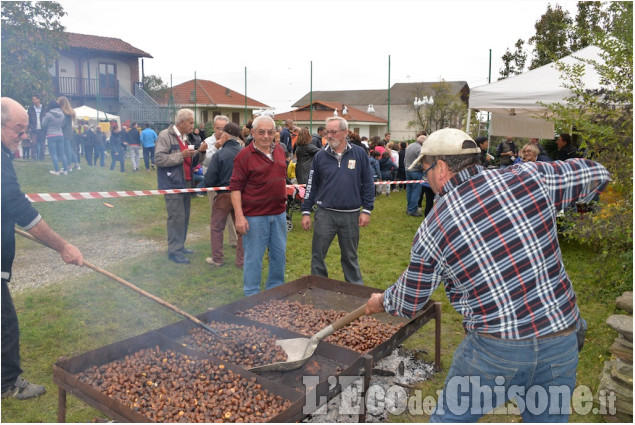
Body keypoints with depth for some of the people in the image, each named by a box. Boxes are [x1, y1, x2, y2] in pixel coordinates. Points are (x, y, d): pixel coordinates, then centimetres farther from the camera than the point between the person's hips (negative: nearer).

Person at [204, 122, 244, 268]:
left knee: (216, 228, 14)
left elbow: (209, 180, -13)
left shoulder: (219, 154, -15)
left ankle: (217, 259, 21)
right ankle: (241, 260, 17)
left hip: (224, 195, -3)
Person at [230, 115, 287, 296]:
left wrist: (284, 200, 16)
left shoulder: (280, 151, 8)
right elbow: (235, 187, -13)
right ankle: (251, 295, 20)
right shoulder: (244, 155, -11)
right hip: (255, 216, -6)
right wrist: (239, 216, -19)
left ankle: (276, 288, 34)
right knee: (253, 256, 5)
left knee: (279, 254, 16)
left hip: (279, 214, 6)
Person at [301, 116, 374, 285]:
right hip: (325, 214, 1)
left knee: (350, 257, 12)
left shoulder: (359, 154, 0)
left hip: (351, 215, -1)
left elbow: (368, 183, 2)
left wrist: (366, 210, -3)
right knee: (317, 255, 5)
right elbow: (311, 185, 6)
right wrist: (306, 212, 3)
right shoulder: (320, 156, 2)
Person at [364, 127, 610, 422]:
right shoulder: (529, 177, -6)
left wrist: (382, 302, 27)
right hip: (561, 343, 3)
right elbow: (597, 175, 11)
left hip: (494, 348, -3)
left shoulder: (432, 231, -8)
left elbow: (409, 303, 5)